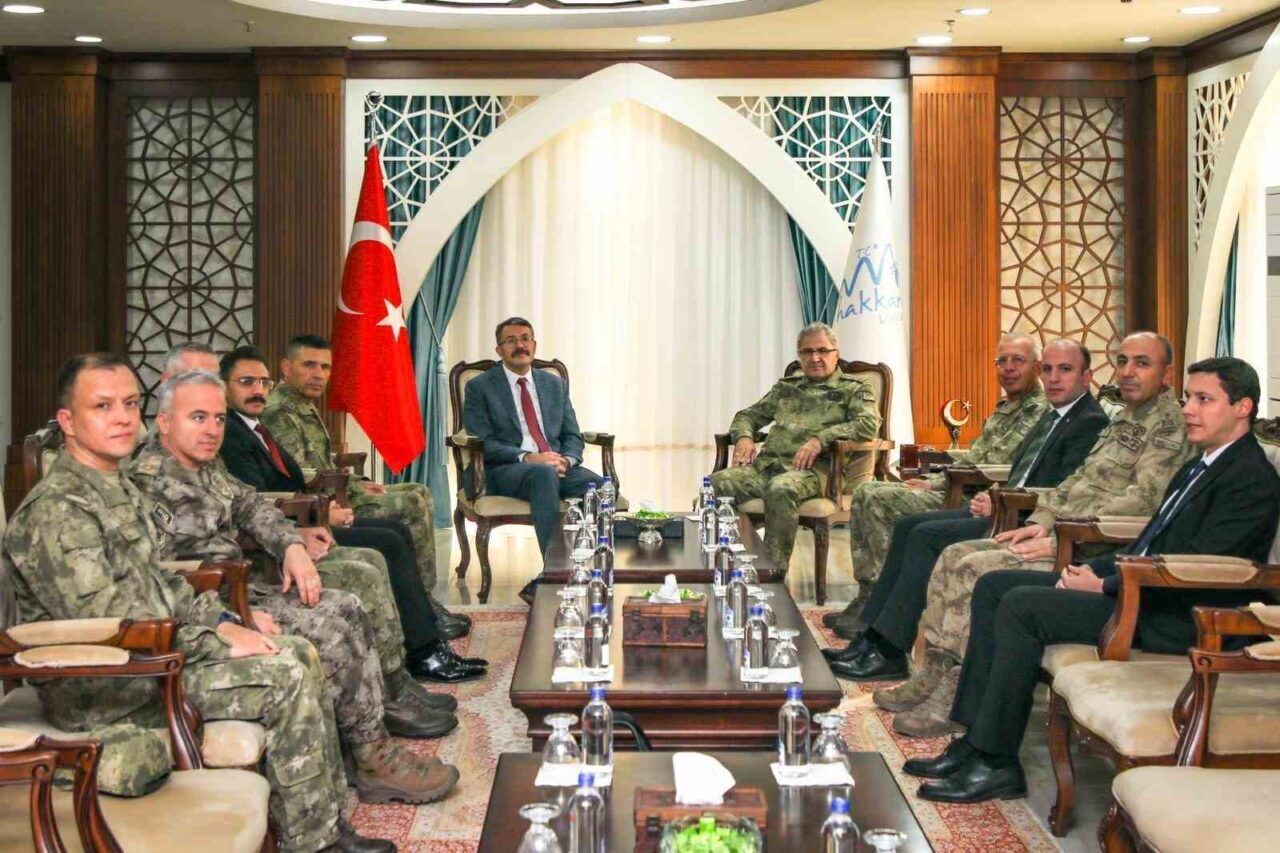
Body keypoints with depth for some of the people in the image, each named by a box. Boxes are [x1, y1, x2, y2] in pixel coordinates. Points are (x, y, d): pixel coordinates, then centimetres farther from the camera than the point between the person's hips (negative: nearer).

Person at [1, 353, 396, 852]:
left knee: (300, 653, 6)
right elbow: (104, 627, -25)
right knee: (286, 679, -18)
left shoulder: (117, 488, 12)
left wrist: (220, 621, 4)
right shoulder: (57, 510, -20)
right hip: (100, 690, -10)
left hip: (146, 652, 10)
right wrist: (219, 643, -20)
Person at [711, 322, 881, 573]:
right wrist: (744, 437, 7)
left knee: (781, 490, -40)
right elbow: (748, 415, 33)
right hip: (767, 463, 5)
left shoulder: (854, 389, 13)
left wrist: (821, 439, -18)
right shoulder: (785, 387, 28)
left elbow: (869, 424, -6)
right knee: (716, 484, -24)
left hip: (813, 468, -5)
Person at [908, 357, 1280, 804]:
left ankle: (996, 763, -16)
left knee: (1021, 605, -23)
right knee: (993, 586, 2)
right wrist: (1094, 569, 4)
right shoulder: (1201, 466, 19)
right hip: (1138, 586, 11)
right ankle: (975, 740, -1)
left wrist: (1104, 585, -15)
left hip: (1175, 617, -11)